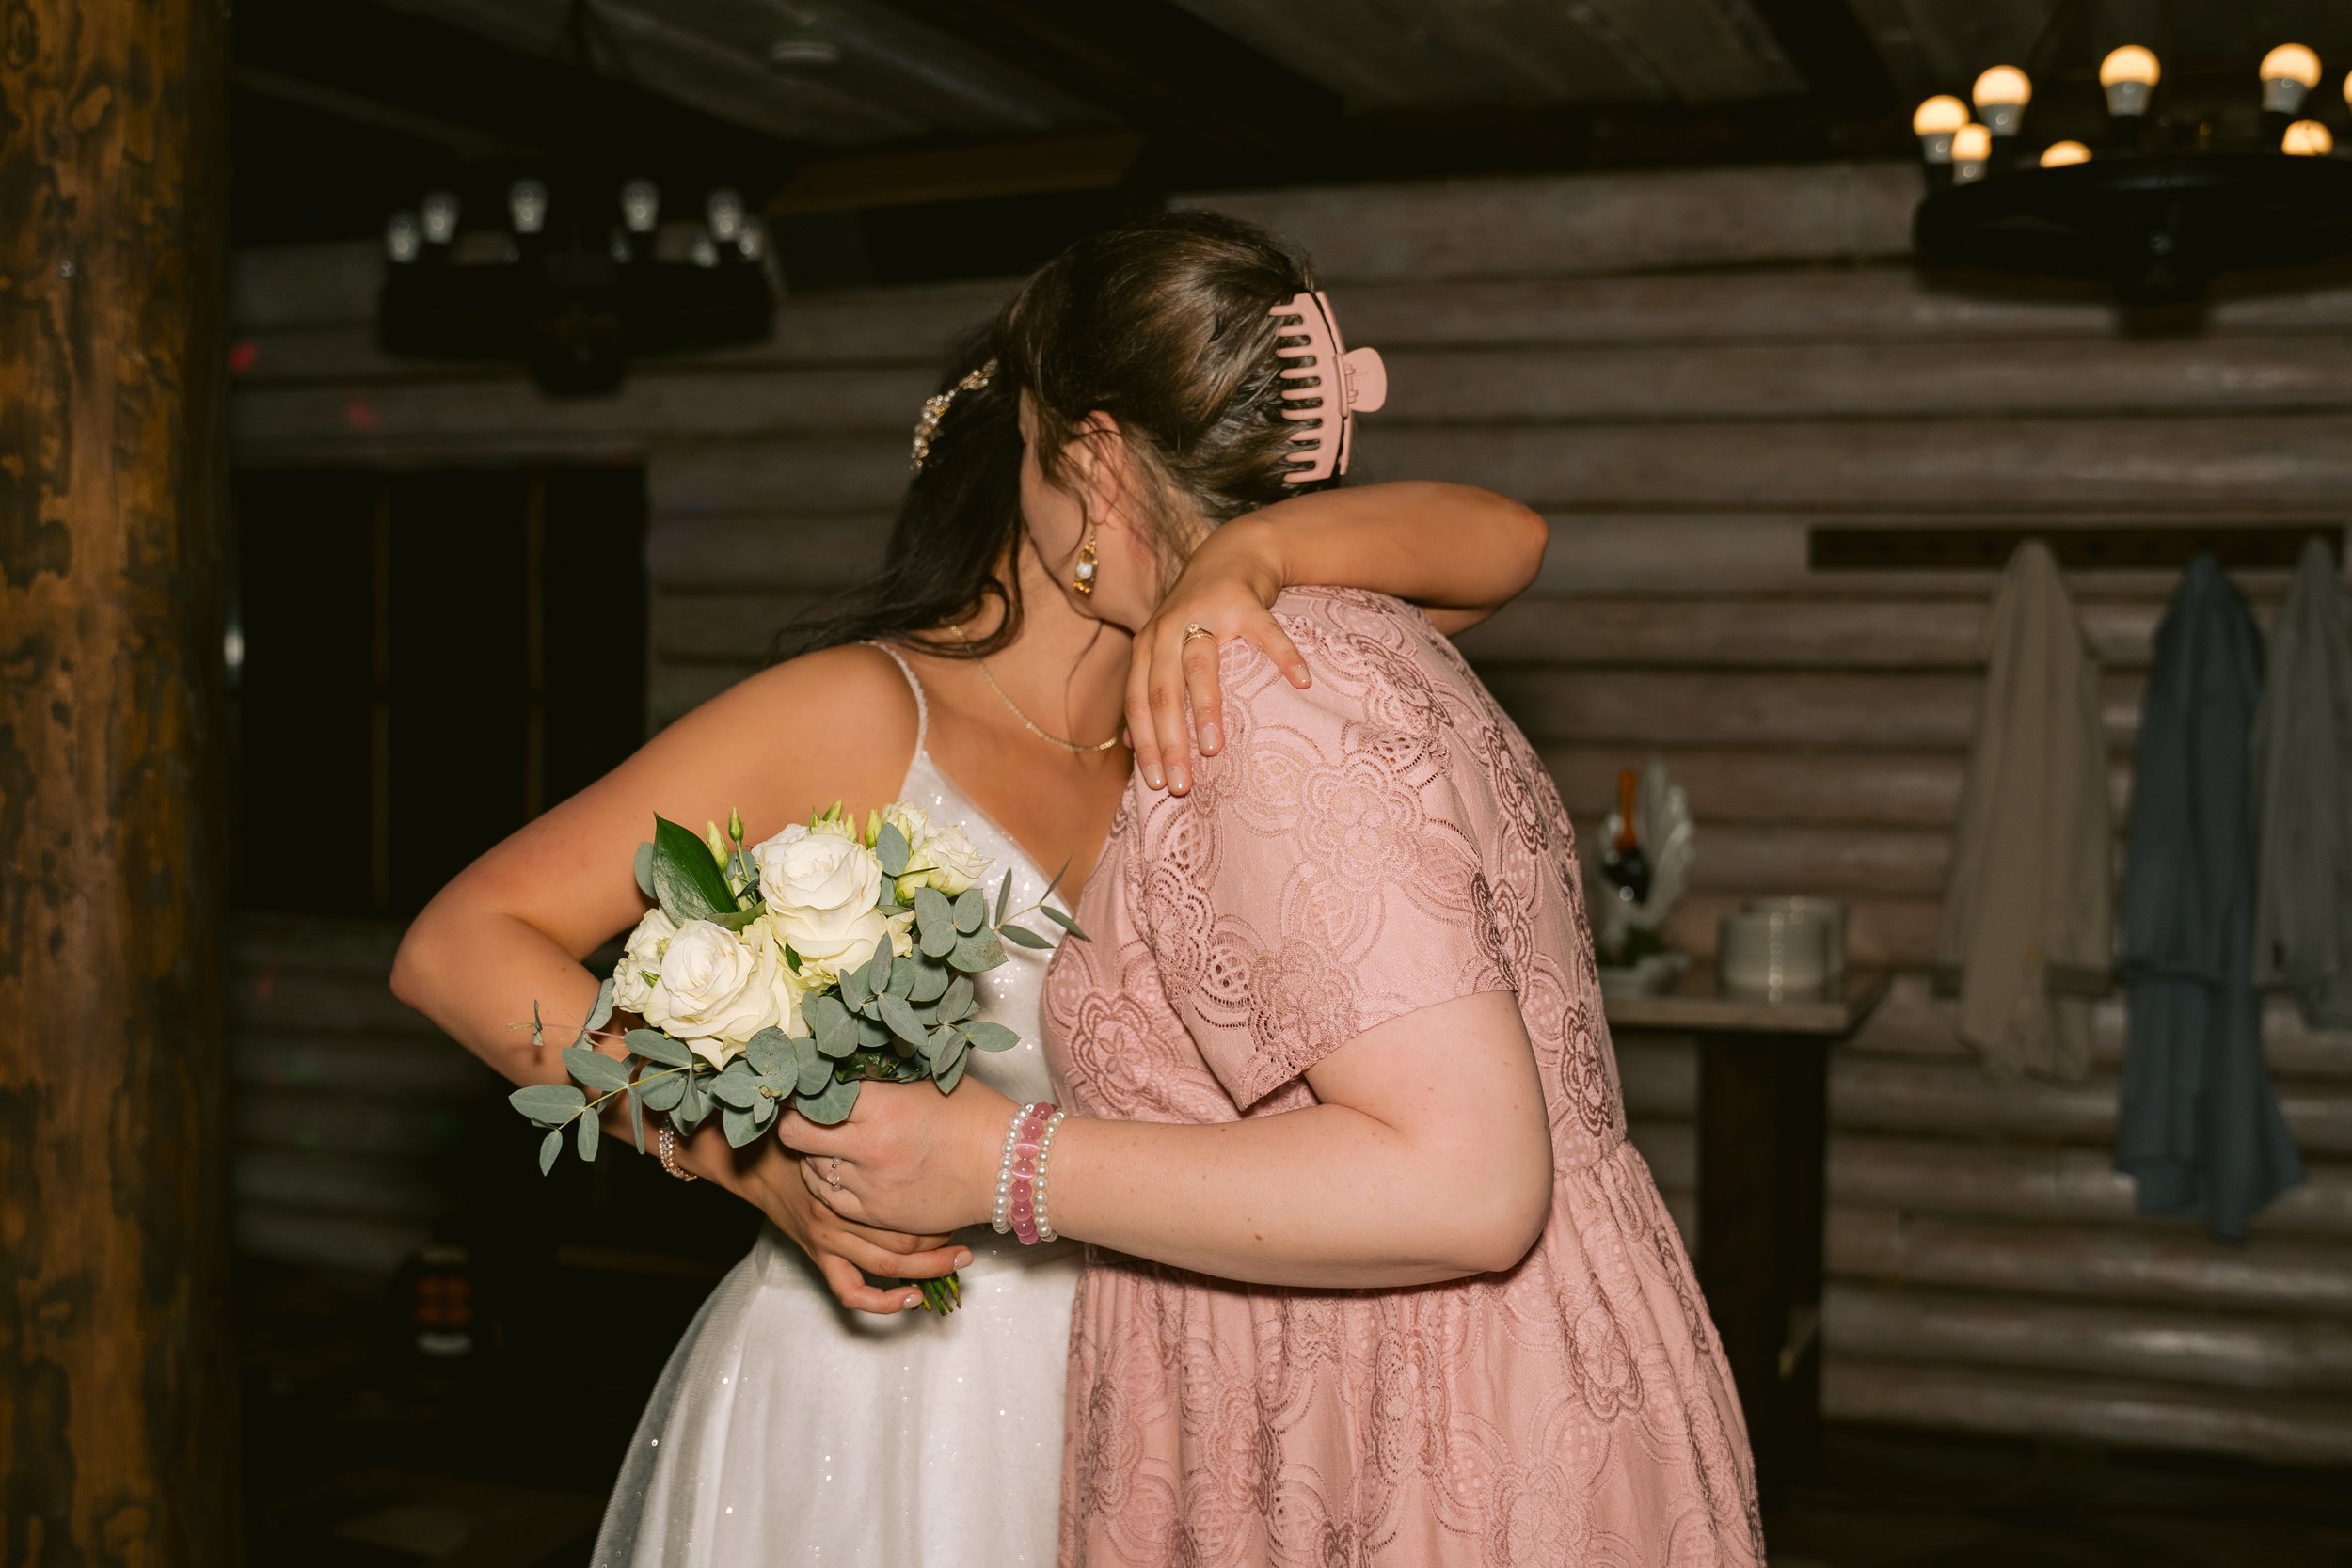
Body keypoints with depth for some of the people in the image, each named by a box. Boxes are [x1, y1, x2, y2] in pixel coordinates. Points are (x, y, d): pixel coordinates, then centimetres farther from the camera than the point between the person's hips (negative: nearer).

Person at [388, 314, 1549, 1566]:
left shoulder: (1169, 736, 2)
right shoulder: (863, 709, -14)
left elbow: (1498, 543, -6)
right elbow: (459, 945, -15)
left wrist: (1252, 554, -25)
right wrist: (762, 1160, -26)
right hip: (868, 1403, -6)